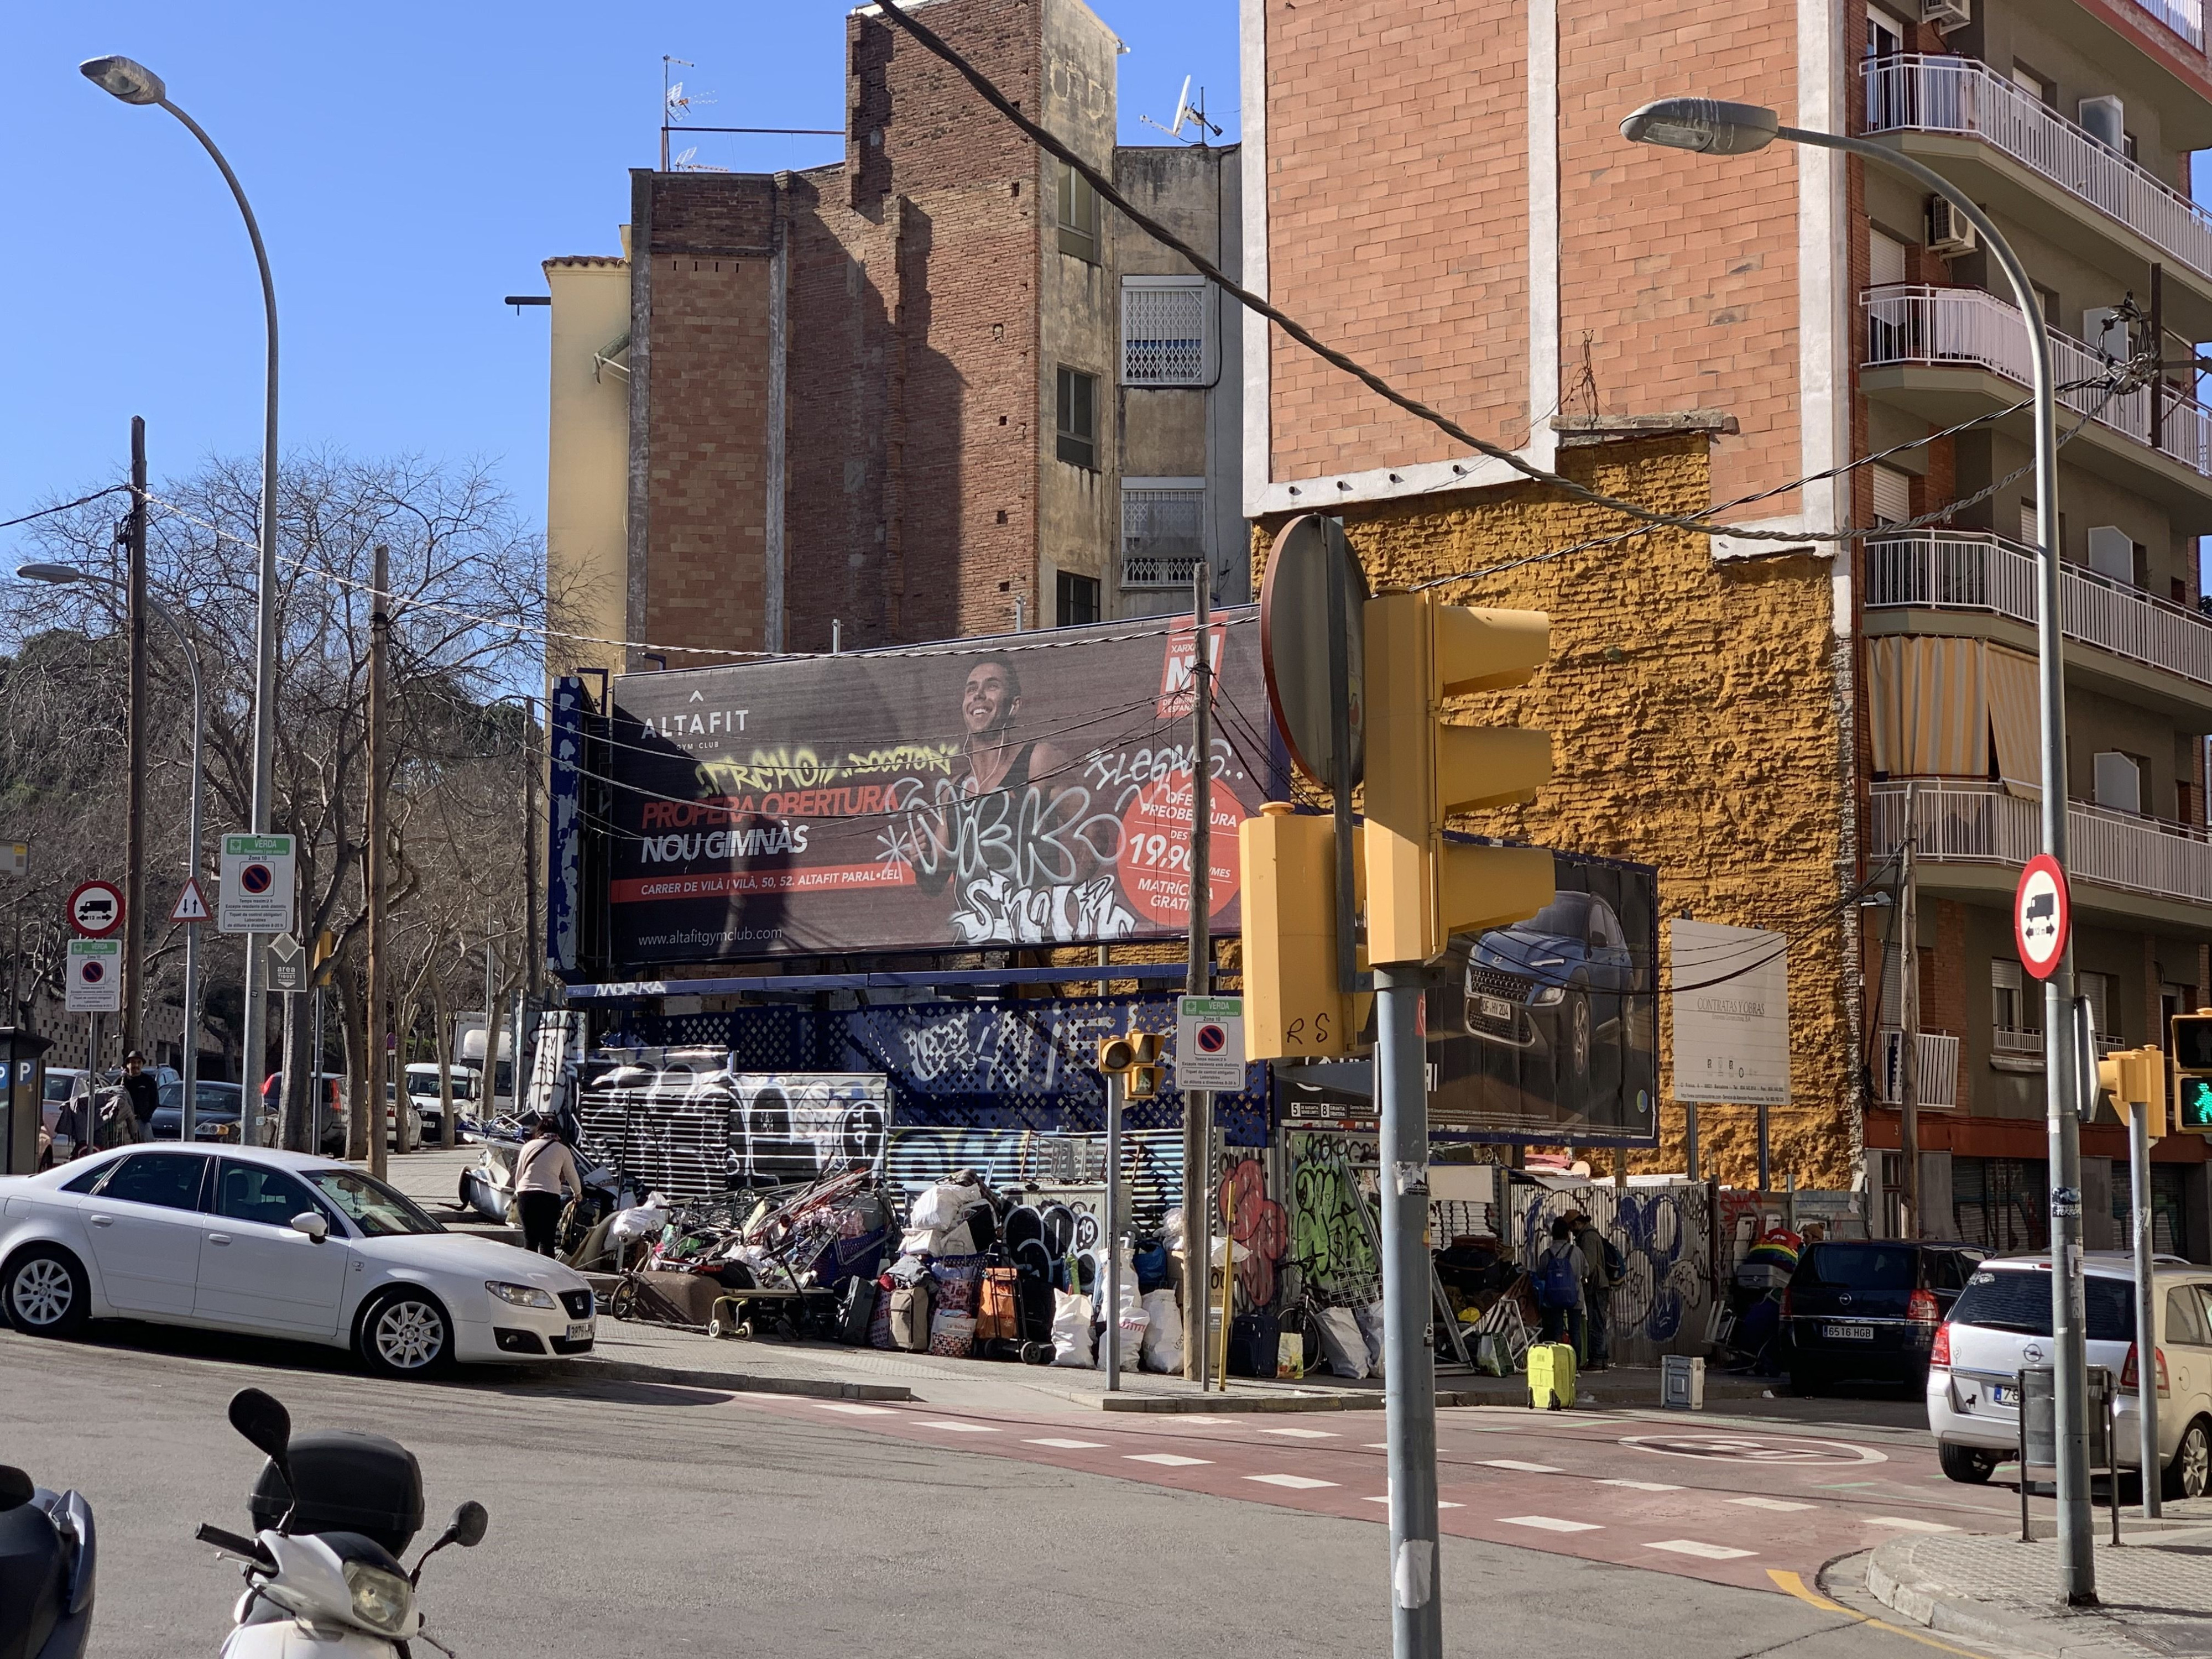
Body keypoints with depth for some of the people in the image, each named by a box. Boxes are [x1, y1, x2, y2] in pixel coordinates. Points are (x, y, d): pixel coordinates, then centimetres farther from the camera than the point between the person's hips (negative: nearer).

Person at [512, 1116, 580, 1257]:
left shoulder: (529, 1146, 12)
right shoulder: (562, 1150, 10)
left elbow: (518, 1174, 16)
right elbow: (573, 1177, 19)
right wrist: (578, 1193, 39)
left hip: (525, 1193, 2)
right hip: (550, 1195, -2)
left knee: (529, 1239, 8)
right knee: (547, 1240, 1)